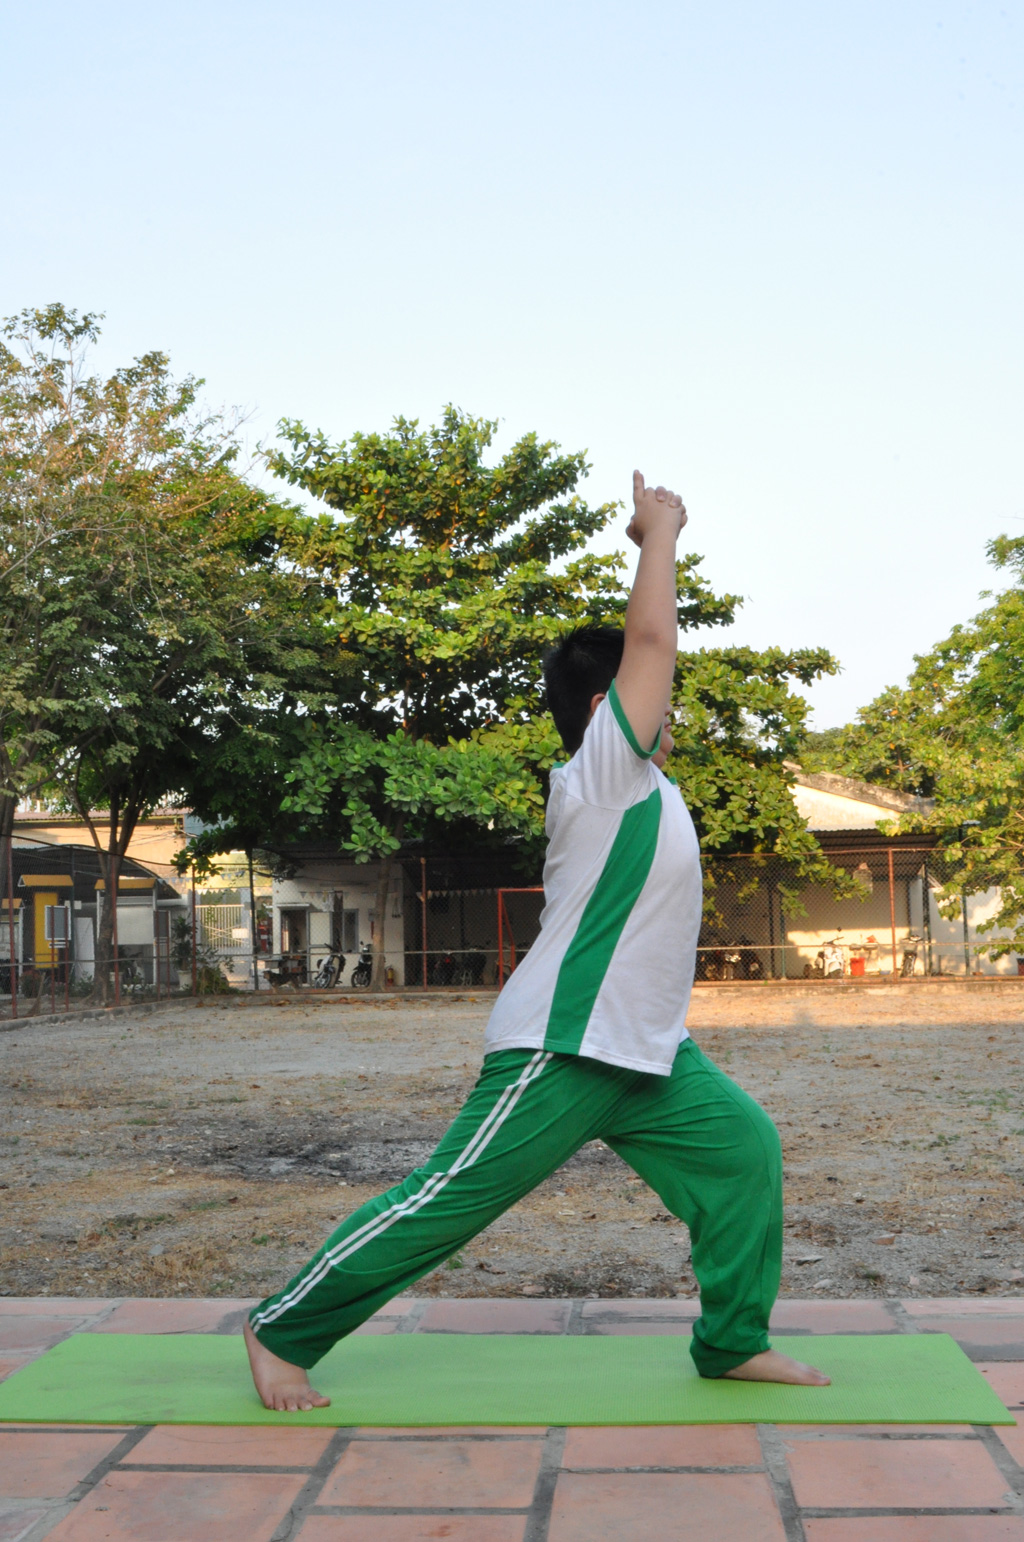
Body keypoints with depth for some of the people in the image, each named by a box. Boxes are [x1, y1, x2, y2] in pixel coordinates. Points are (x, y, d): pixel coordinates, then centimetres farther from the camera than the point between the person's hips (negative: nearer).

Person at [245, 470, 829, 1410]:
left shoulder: (638, 782, 11)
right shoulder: (601, 772, -17)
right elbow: (651, 640, -19)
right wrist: (661, 528, -11)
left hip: (646, 1053, 10)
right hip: (560, 1051, -10)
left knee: (743, 1149, 7)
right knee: (445, 1204, -4)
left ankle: (735, 1342, 20)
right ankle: (282, 1332, 10)